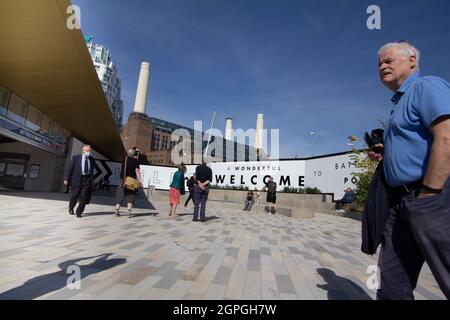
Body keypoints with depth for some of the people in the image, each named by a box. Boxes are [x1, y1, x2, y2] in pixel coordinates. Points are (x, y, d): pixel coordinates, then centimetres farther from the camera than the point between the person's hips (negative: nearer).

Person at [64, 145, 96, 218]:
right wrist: (66, 179, -8)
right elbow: (69, 168, -2)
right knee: (74, 196, 9)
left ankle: (79, 212, 8)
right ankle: (71, 208, 39)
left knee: (84, 197, -5)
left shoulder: (91, 160, 6)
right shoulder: (75, 158, -1)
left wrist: (92, 181, 11)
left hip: (87, 180, 1)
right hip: (77, 179, -1)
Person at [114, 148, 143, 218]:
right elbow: (137, 171, -9)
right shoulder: (135, 161, -5)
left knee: (120, 196, 10)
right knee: (130, 197, 4)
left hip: (122, 180, 4)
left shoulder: (124, 159, 8)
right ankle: (129, 212, 1)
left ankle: (116, 211, 11)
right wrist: (139, 181, -8)